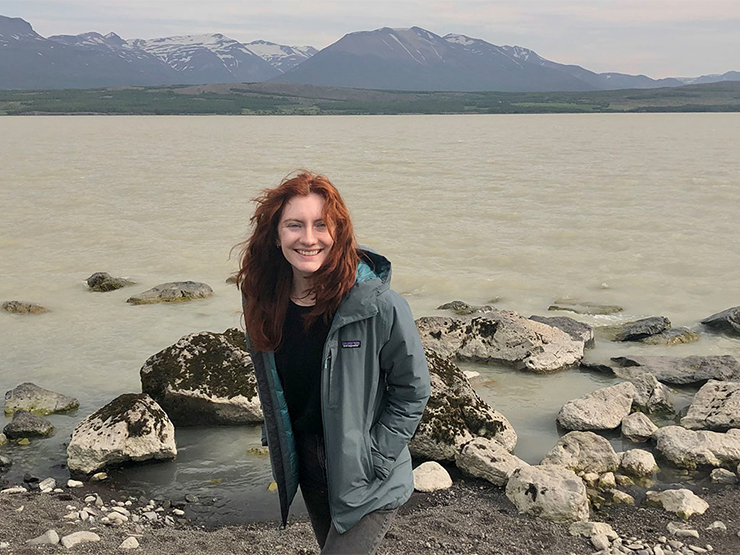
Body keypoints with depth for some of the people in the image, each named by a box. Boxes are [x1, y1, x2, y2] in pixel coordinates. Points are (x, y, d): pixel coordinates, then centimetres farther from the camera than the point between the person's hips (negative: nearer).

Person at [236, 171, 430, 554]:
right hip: (307, 473, 6)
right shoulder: (262, 301, -7)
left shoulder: (378, 306, -24)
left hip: (368, 488, -5)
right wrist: (277, 438, 8)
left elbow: (412, 391, -12)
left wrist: (374, 461, -13)